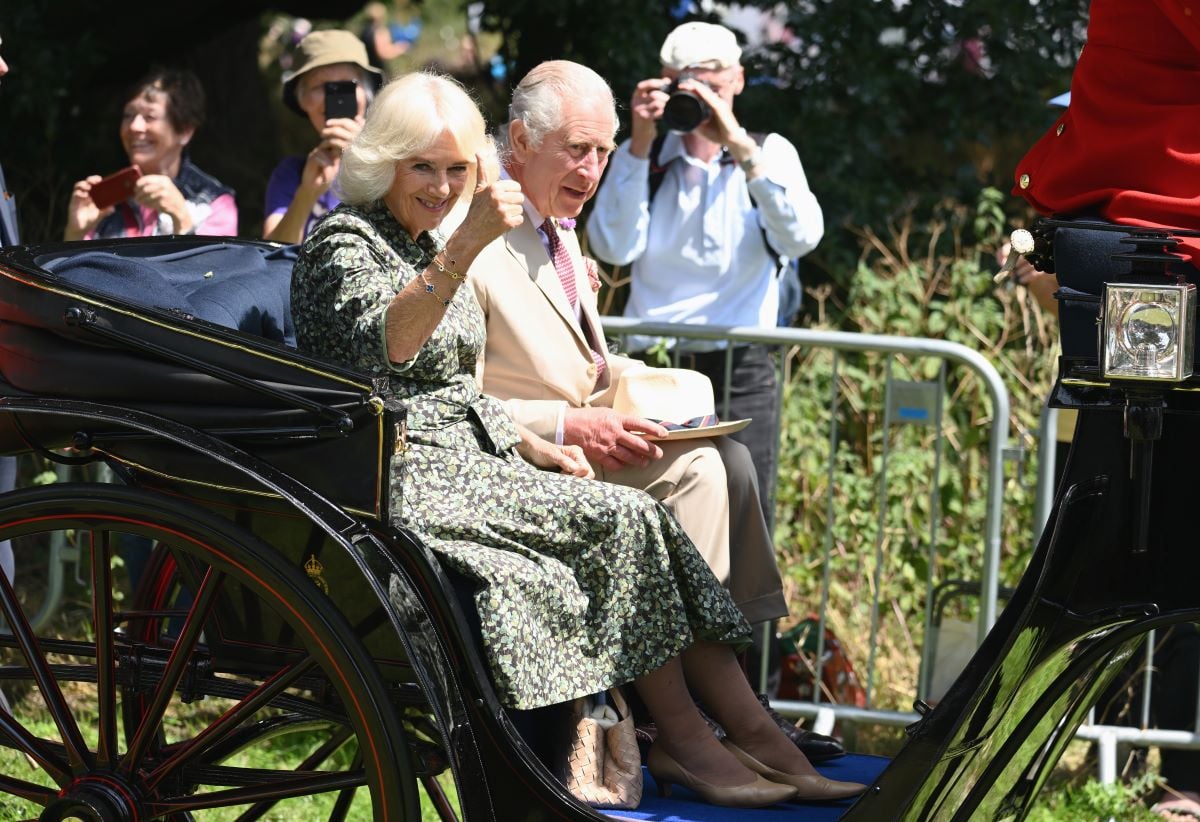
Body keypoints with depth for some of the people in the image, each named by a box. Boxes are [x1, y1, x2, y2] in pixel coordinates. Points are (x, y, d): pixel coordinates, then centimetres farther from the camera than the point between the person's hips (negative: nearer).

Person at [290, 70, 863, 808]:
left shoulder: (432, 245, 20)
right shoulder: (344, 242, -7)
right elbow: (388, 345, -29)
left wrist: (534, 448, 10)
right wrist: (466, 244, -39)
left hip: (471, 462, 8)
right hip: (412, 477, -8)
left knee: (645, 522, -12)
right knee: (621, 521, -21)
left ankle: (760, 738, -16)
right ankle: (684, 740, -14)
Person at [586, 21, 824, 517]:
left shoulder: (769, 154, 7)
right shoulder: (645, 158, 9)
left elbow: (802, 237, -13)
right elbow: (614, 248, -7)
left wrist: (737, 144, -19)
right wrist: (639, 145, -11)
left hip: (740, 375, -1)